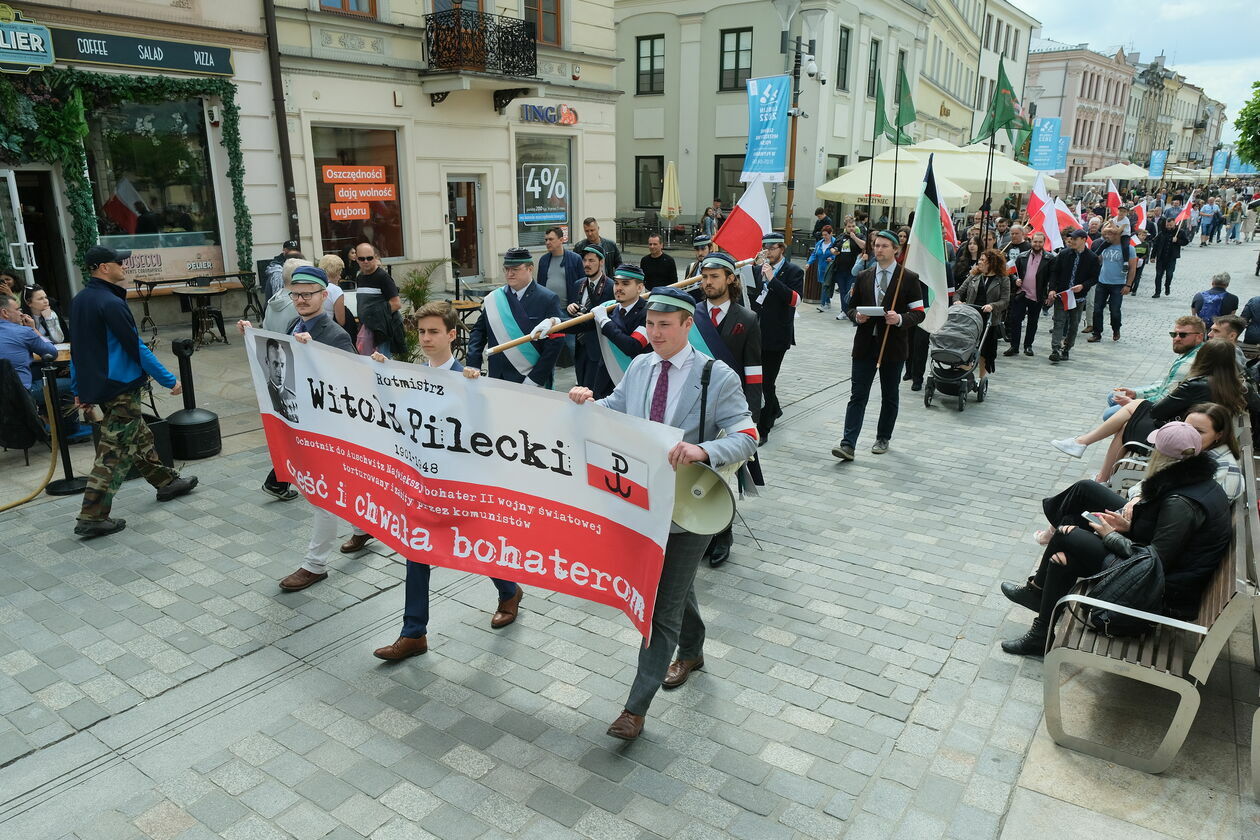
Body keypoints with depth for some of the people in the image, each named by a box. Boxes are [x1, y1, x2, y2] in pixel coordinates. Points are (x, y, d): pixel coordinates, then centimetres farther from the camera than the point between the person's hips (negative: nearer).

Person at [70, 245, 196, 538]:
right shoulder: (111, 303, -19)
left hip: (94, 387, 9)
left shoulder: (78, 302, 9)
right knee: (114, 451, -4)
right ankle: (92, 517, -2)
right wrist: (169, 380, -12)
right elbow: (136, 347, -18)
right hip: (121, 387, -9)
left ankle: (165, 482, 36)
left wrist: (79, 389, 21)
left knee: (139, 437, 21)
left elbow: (77, 348, 15)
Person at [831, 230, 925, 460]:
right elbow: (852, 305, 15)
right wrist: (857, 315, -8)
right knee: (858, 395, -3)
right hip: (865, 345, 2)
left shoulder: (909, 278, -2)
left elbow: (918, 313, -3)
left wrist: (900, 319, -22)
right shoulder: (863, 277, 9)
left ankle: (883, 439, 27)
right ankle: (848, 444, -7)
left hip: (893, 346, -2)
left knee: (889, 396, 12)